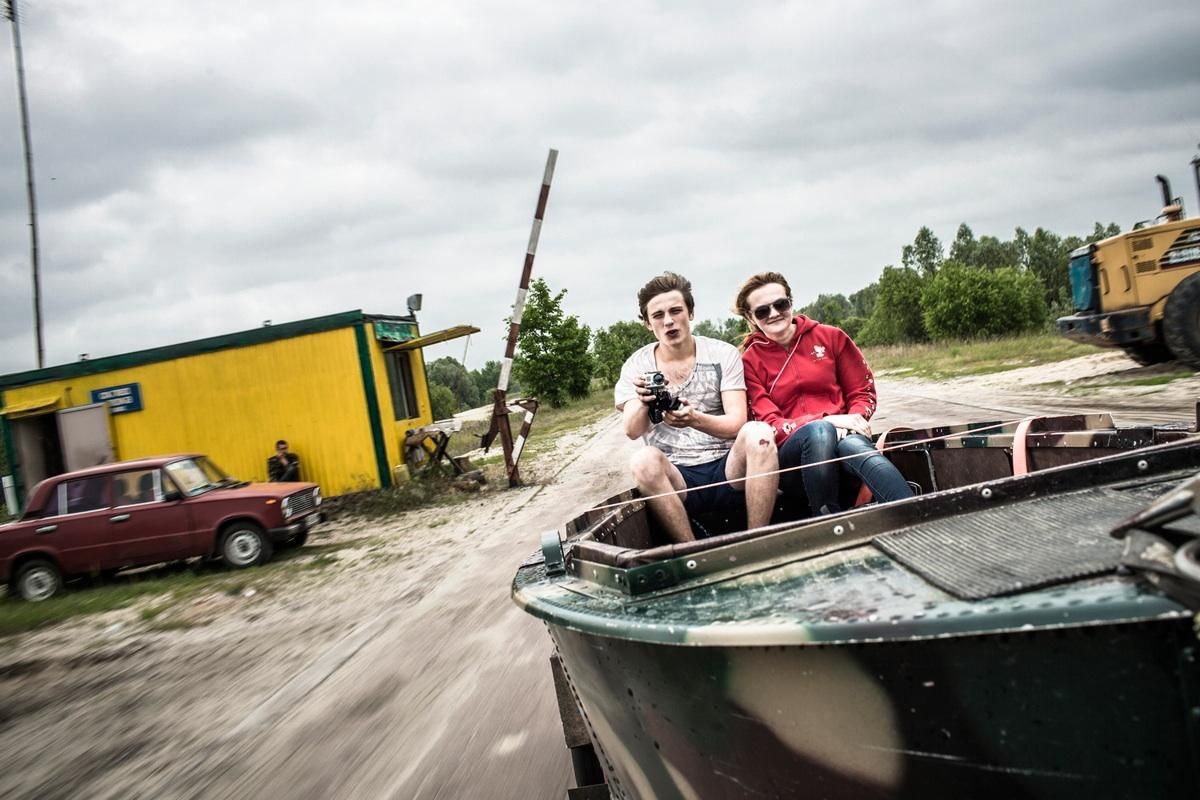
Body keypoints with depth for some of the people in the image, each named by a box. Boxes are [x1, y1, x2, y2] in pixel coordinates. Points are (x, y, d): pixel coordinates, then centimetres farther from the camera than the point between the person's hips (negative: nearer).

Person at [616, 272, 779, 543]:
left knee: (757, 433, -29)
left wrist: (694, 419, -29)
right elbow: (632, 431, -7)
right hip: (676, 478, 0)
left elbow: (737, 423, -7)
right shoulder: (636, 366, 5)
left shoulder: (723, 354, 3)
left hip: (728, 470, 0)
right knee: (643, 461, -32)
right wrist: (643, 403, -30)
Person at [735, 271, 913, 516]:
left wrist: (855, 419, -10)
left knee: (854, 445, -36)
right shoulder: (749, 362, 2)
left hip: (842, 437, 2)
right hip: (790, 455, -1)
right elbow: (769, 425, -6)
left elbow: (863, 391, 13)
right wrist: (827, 421, -19)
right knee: (819, 432, -37)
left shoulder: (831, 337, 10)